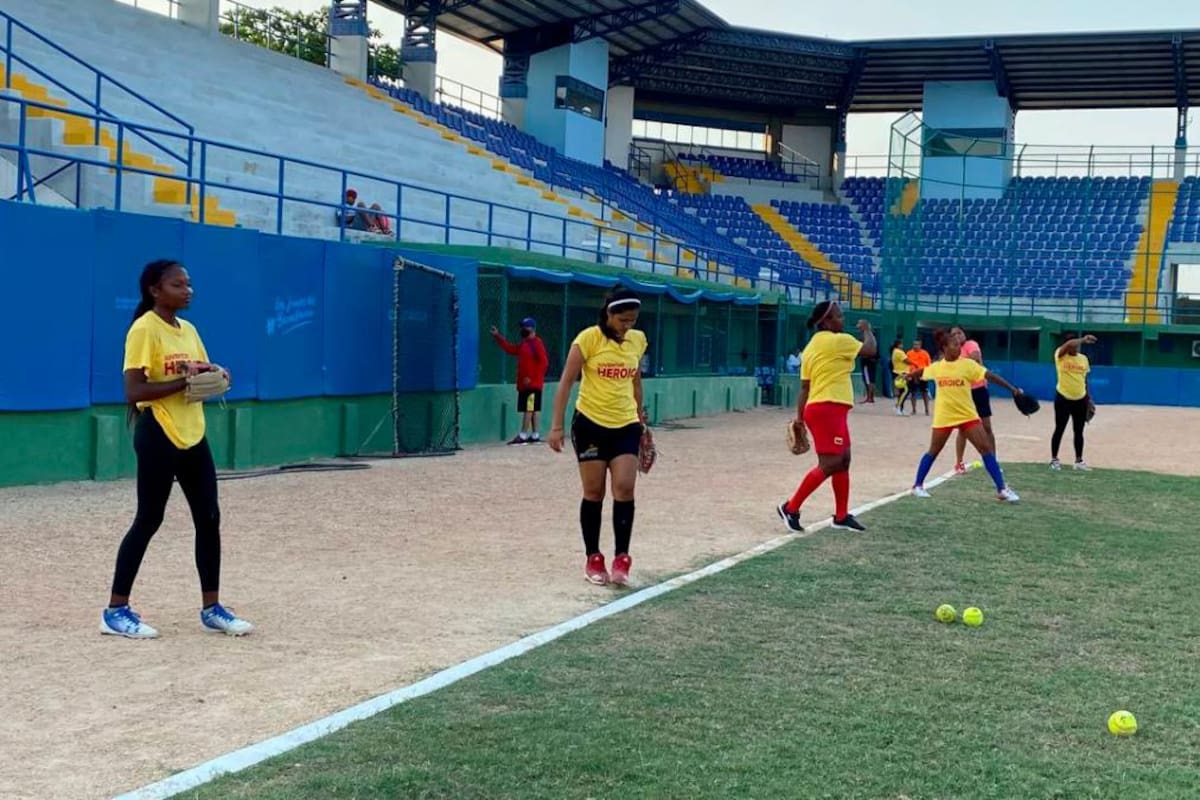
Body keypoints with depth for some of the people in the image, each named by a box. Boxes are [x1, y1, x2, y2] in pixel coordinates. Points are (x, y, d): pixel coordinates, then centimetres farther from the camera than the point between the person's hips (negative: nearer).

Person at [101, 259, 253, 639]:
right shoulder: (144, 330, -12)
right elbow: (134, 391, -19)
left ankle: (211, 609, 16)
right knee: (148, 521, -2)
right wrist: (183, 381, -24)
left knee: (209, 519, 7)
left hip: (192, 435, 8)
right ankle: (116, 611, 9)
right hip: (158, 436, -8)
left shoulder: (189, 330, 13)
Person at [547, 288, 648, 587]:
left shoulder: (638, 340, 3)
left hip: (626, 425, 3)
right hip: (590, 424, -3)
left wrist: (641, 418, 22)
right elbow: (566, 382, -11)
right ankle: (593, 559, 16)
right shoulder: (589, 338, -11)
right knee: (594, 493, 4)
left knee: (625, 488, -9)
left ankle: (621, 560, -2)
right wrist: (556, 426, -15)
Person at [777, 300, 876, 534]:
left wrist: (799, 418, 16)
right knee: (829, 464, -8)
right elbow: (871, 349, -6)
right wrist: (867, 329, 13)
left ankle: (842, 516, 19)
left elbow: (805, 387, 15)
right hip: (828, 409, -10)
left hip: (828, 409, 10)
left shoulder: (811, 347, 15)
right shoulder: (838, 340, -10)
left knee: (843, 461, 14)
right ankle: (791, 508, -6)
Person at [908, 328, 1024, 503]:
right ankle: (918, 485, 23)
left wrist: (1012, 388, -21)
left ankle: (1002, 489, -5)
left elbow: (990, 375, -15)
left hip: (968, 415, 0)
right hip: (944, 417, 0)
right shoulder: (936, 367, -2)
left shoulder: (967, 364, -8)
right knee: (933, 452, 9)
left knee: (986, 448, -7)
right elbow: (920, 372, 20)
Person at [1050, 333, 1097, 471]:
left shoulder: (1084, 358, 7)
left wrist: (1088, 399, 13)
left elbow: (1084, 379, 13)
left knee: (1079, 431, 9)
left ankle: (1079, 460, 17)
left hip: (1080, 400, 4)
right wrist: (1083, 340, -28)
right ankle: (1054, 459, 12)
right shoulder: (1060, 356, -5)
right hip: (1063, 399, -4)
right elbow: (1068, 344, -28)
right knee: (1059, 430, 3)